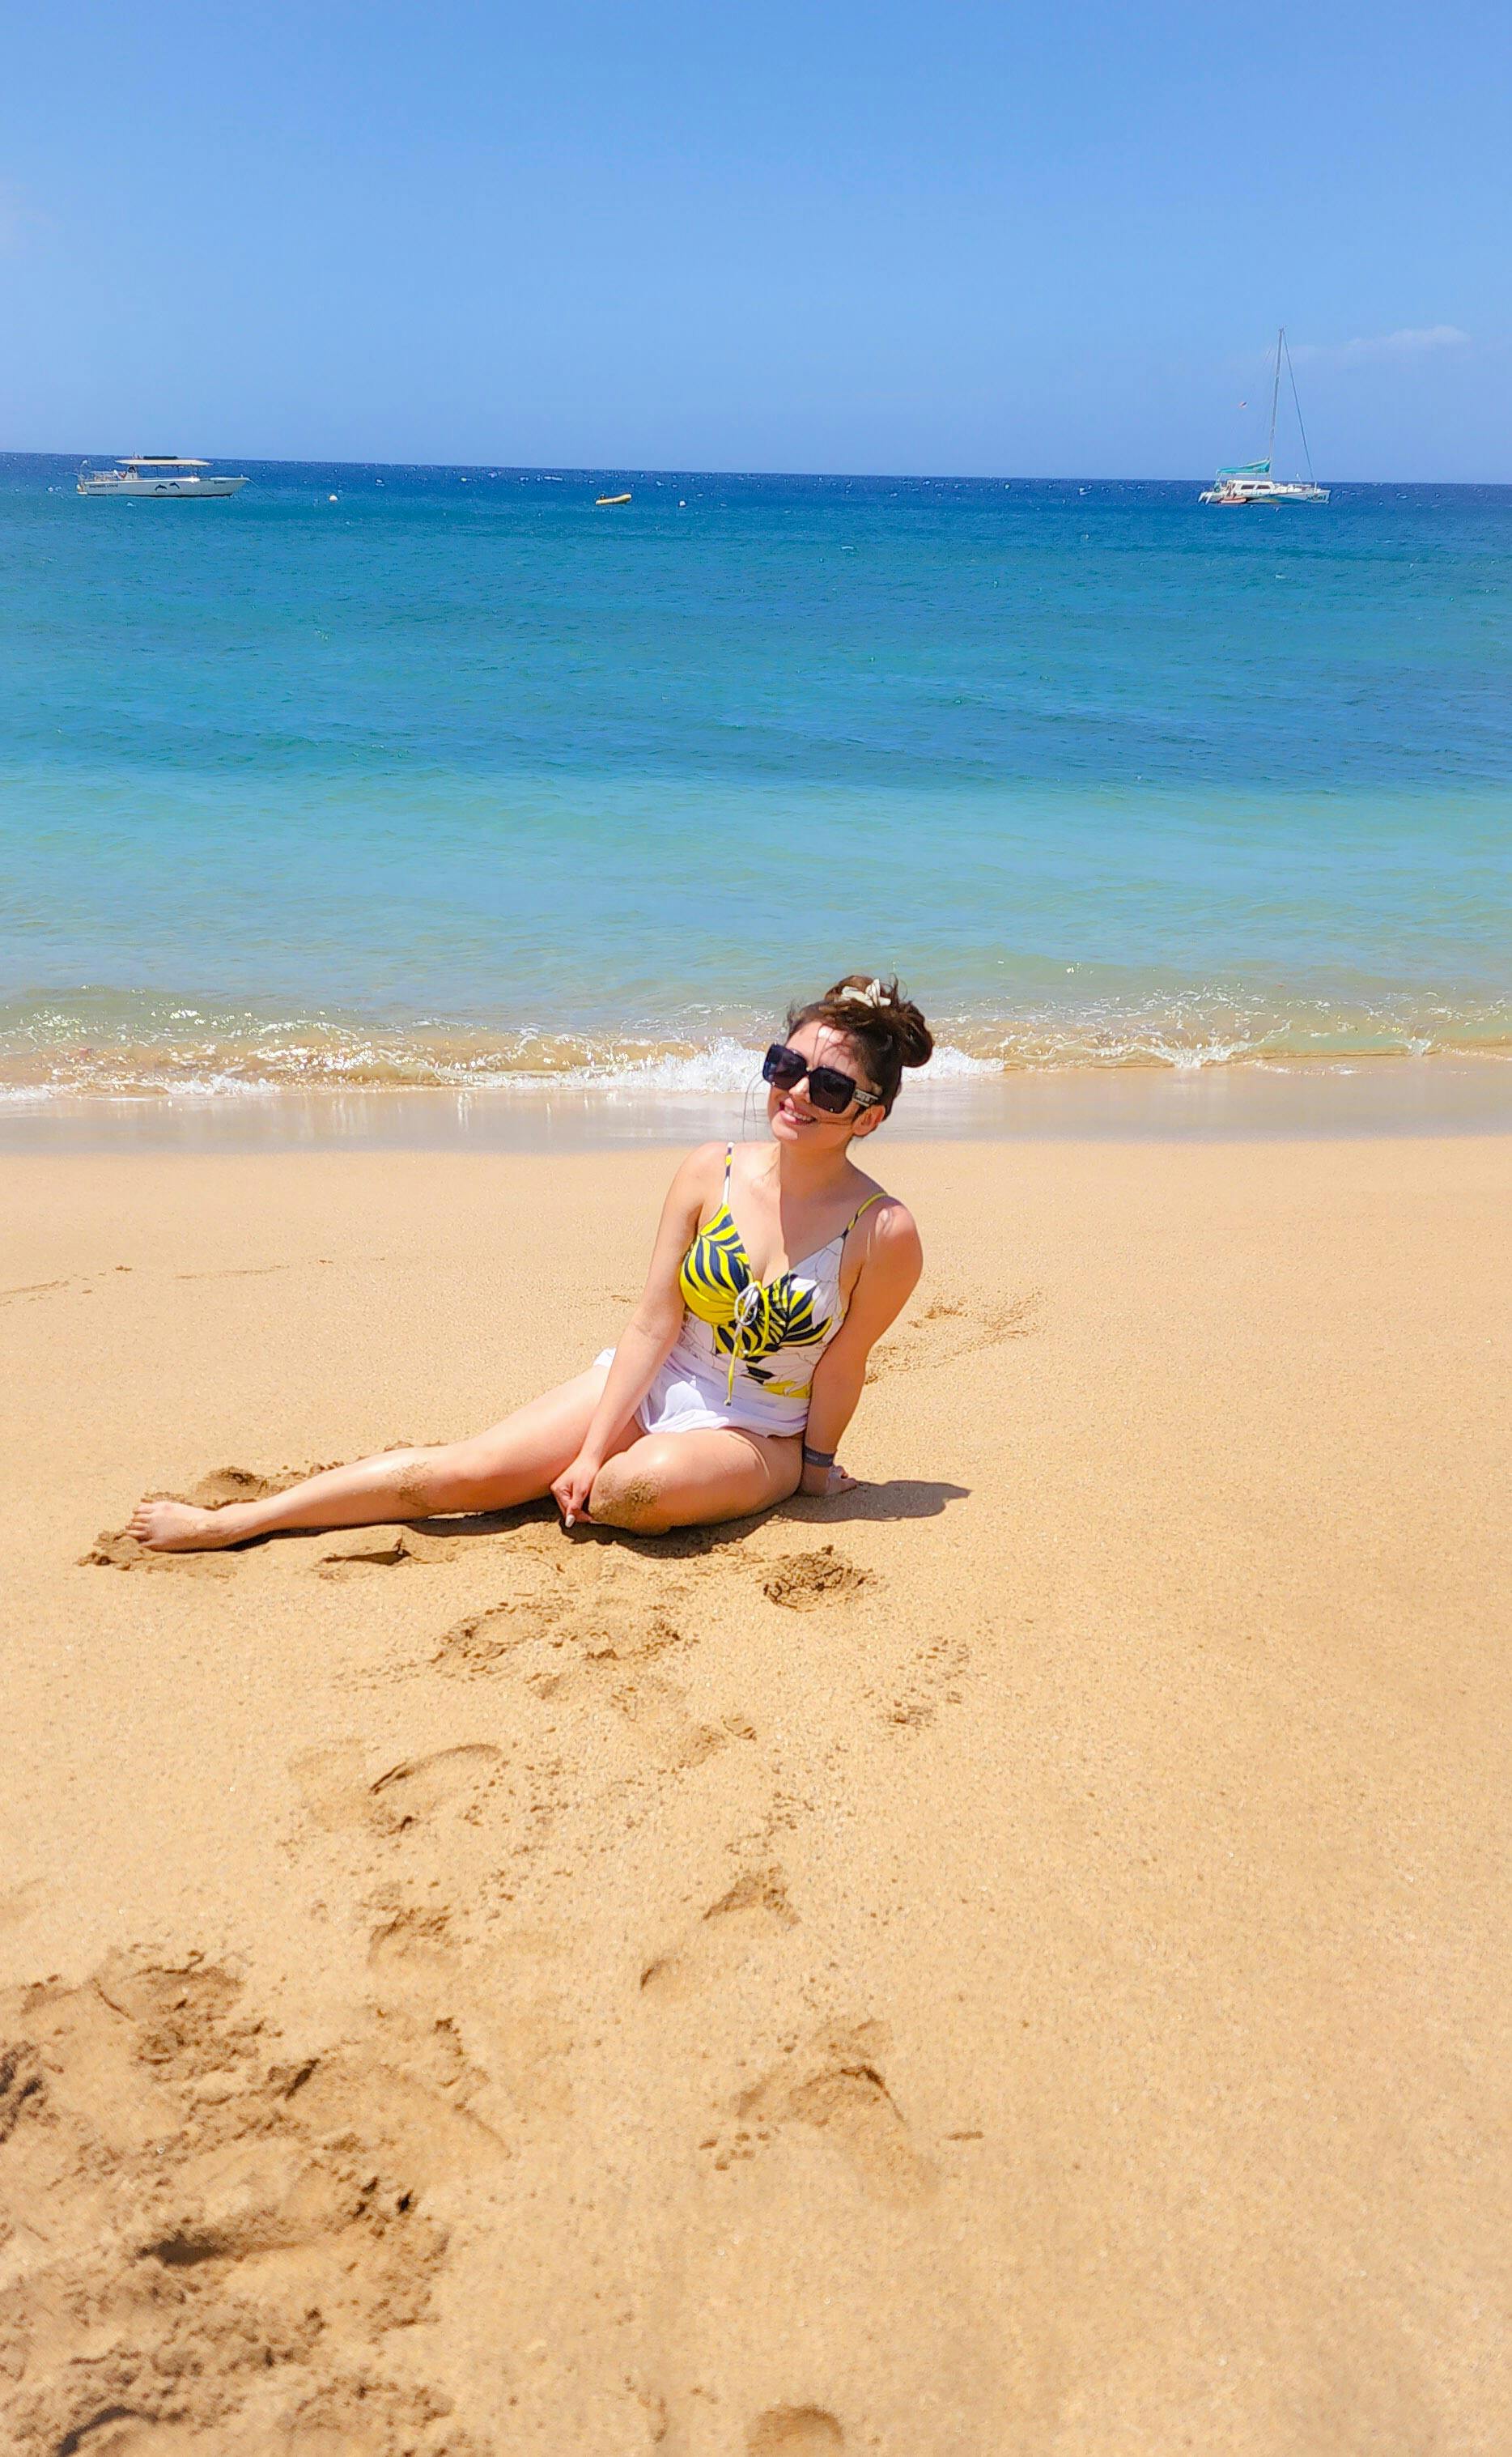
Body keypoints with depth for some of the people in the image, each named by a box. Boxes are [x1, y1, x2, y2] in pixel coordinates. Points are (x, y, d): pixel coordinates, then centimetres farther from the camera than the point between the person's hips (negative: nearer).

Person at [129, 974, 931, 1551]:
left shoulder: (884, 1233, -17)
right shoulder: (711, 1173, -8)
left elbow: (842, 1368, -7)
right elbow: (652, 1322, -8)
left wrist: (813, 1468, 3)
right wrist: (589, 1450, -12)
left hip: (758, 1434, -3)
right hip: (650, 1386, 3)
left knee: (644, 1486, -37)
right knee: (457, 1473, -11)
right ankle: (225, 1523, -3)